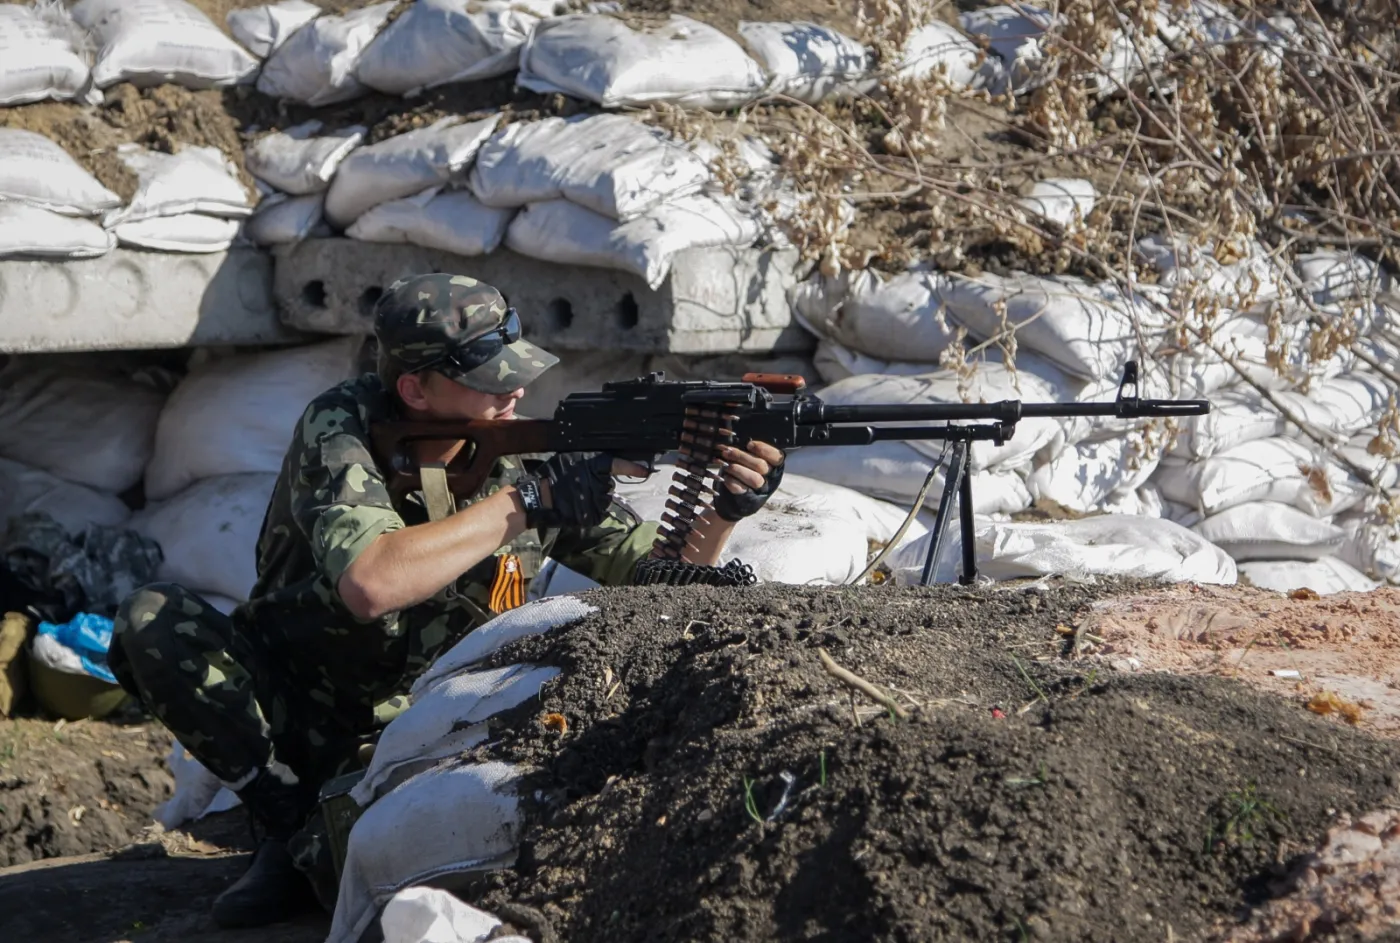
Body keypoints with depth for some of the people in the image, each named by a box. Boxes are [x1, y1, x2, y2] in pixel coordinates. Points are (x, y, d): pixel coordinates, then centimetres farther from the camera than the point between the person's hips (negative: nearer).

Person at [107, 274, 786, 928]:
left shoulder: (528, 454, -8)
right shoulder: (343, 427, -20)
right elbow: (371, 584, -38)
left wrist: (722, 514, -22)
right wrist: (527, 502, -34)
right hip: (289, 705, -1)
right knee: (153, 621, -26)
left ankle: (326, 838, 3)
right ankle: (294, 821, -12)